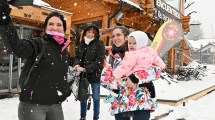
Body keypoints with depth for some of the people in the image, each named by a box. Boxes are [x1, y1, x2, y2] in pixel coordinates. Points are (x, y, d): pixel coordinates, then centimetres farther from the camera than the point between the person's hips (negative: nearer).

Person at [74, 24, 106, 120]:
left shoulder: (99, 44, -10)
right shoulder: (81, 43, 4)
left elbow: (100, 61, -17)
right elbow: (77, 56, 11)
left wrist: (85, 69, -22)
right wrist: (77, 65, -13)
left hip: (95, 75, -4)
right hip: (83, 75, 5)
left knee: (96, 98, 7)